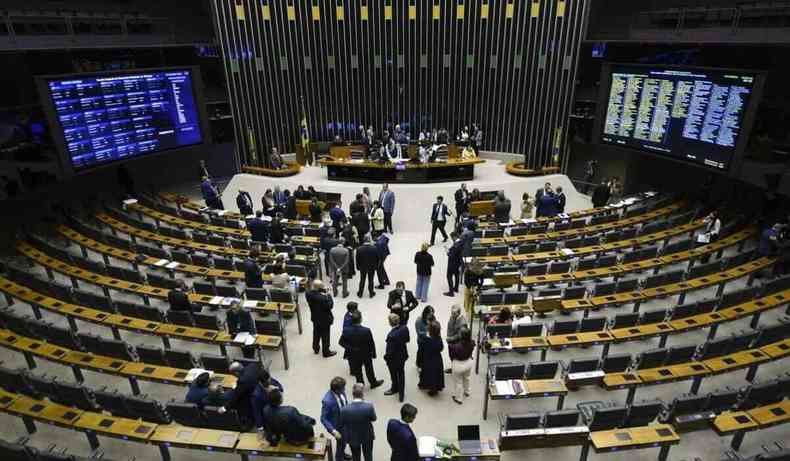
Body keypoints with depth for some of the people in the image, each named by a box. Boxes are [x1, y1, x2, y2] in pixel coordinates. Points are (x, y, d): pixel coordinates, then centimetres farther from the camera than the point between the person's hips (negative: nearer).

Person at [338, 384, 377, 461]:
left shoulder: (344, 409, -30)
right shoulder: (369, 407, -31)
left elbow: (341, 426, -14)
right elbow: (373, 418, -11)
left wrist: (344, 436, 5)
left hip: (353, 437, 0)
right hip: (367, 436, 0)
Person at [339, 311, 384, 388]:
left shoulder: (346, 331, -23)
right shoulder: (366, 331, -29)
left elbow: (341, 342, -13)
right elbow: (371, 344, -18)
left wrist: (349, 348, -3)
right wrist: (373, 353, -2)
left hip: (353, 355, 1)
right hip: (366, 355, -1)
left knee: (357, 370, 24)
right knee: (369, 369, 23)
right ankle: (373, 383, 45)